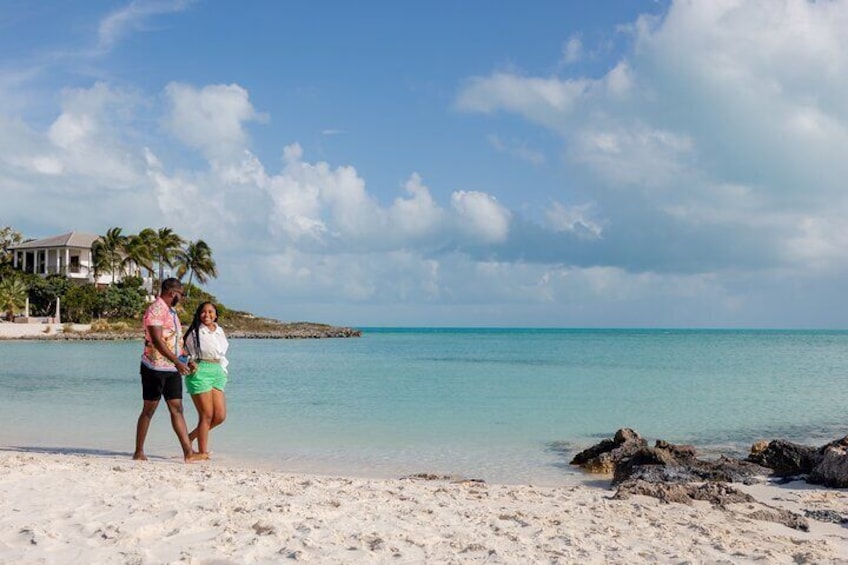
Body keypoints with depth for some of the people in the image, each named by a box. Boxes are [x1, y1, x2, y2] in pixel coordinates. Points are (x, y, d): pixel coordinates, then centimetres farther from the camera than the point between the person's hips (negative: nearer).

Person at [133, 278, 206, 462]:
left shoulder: (171, 312, 17)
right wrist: (177, 362, -27)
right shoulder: (155, 310, -13)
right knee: (149, 410, 2)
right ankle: (139, 452, 13)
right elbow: (157, 340, -23)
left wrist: (186, 360, 17)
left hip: (172, 368, 8)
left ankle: (188, 453, -1)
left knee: (177, 409, 3)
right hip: (155, 368, -8)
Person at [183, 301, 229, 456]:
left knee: (220, 416, 1)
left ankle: (192, 436, 21)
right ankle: (203, 452, 3)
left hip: (217, 373, 6)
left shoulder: (220, 331, 14)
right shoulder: (195, 332, -3)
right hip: (199, 372, -6)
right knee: (207, 415, -6)